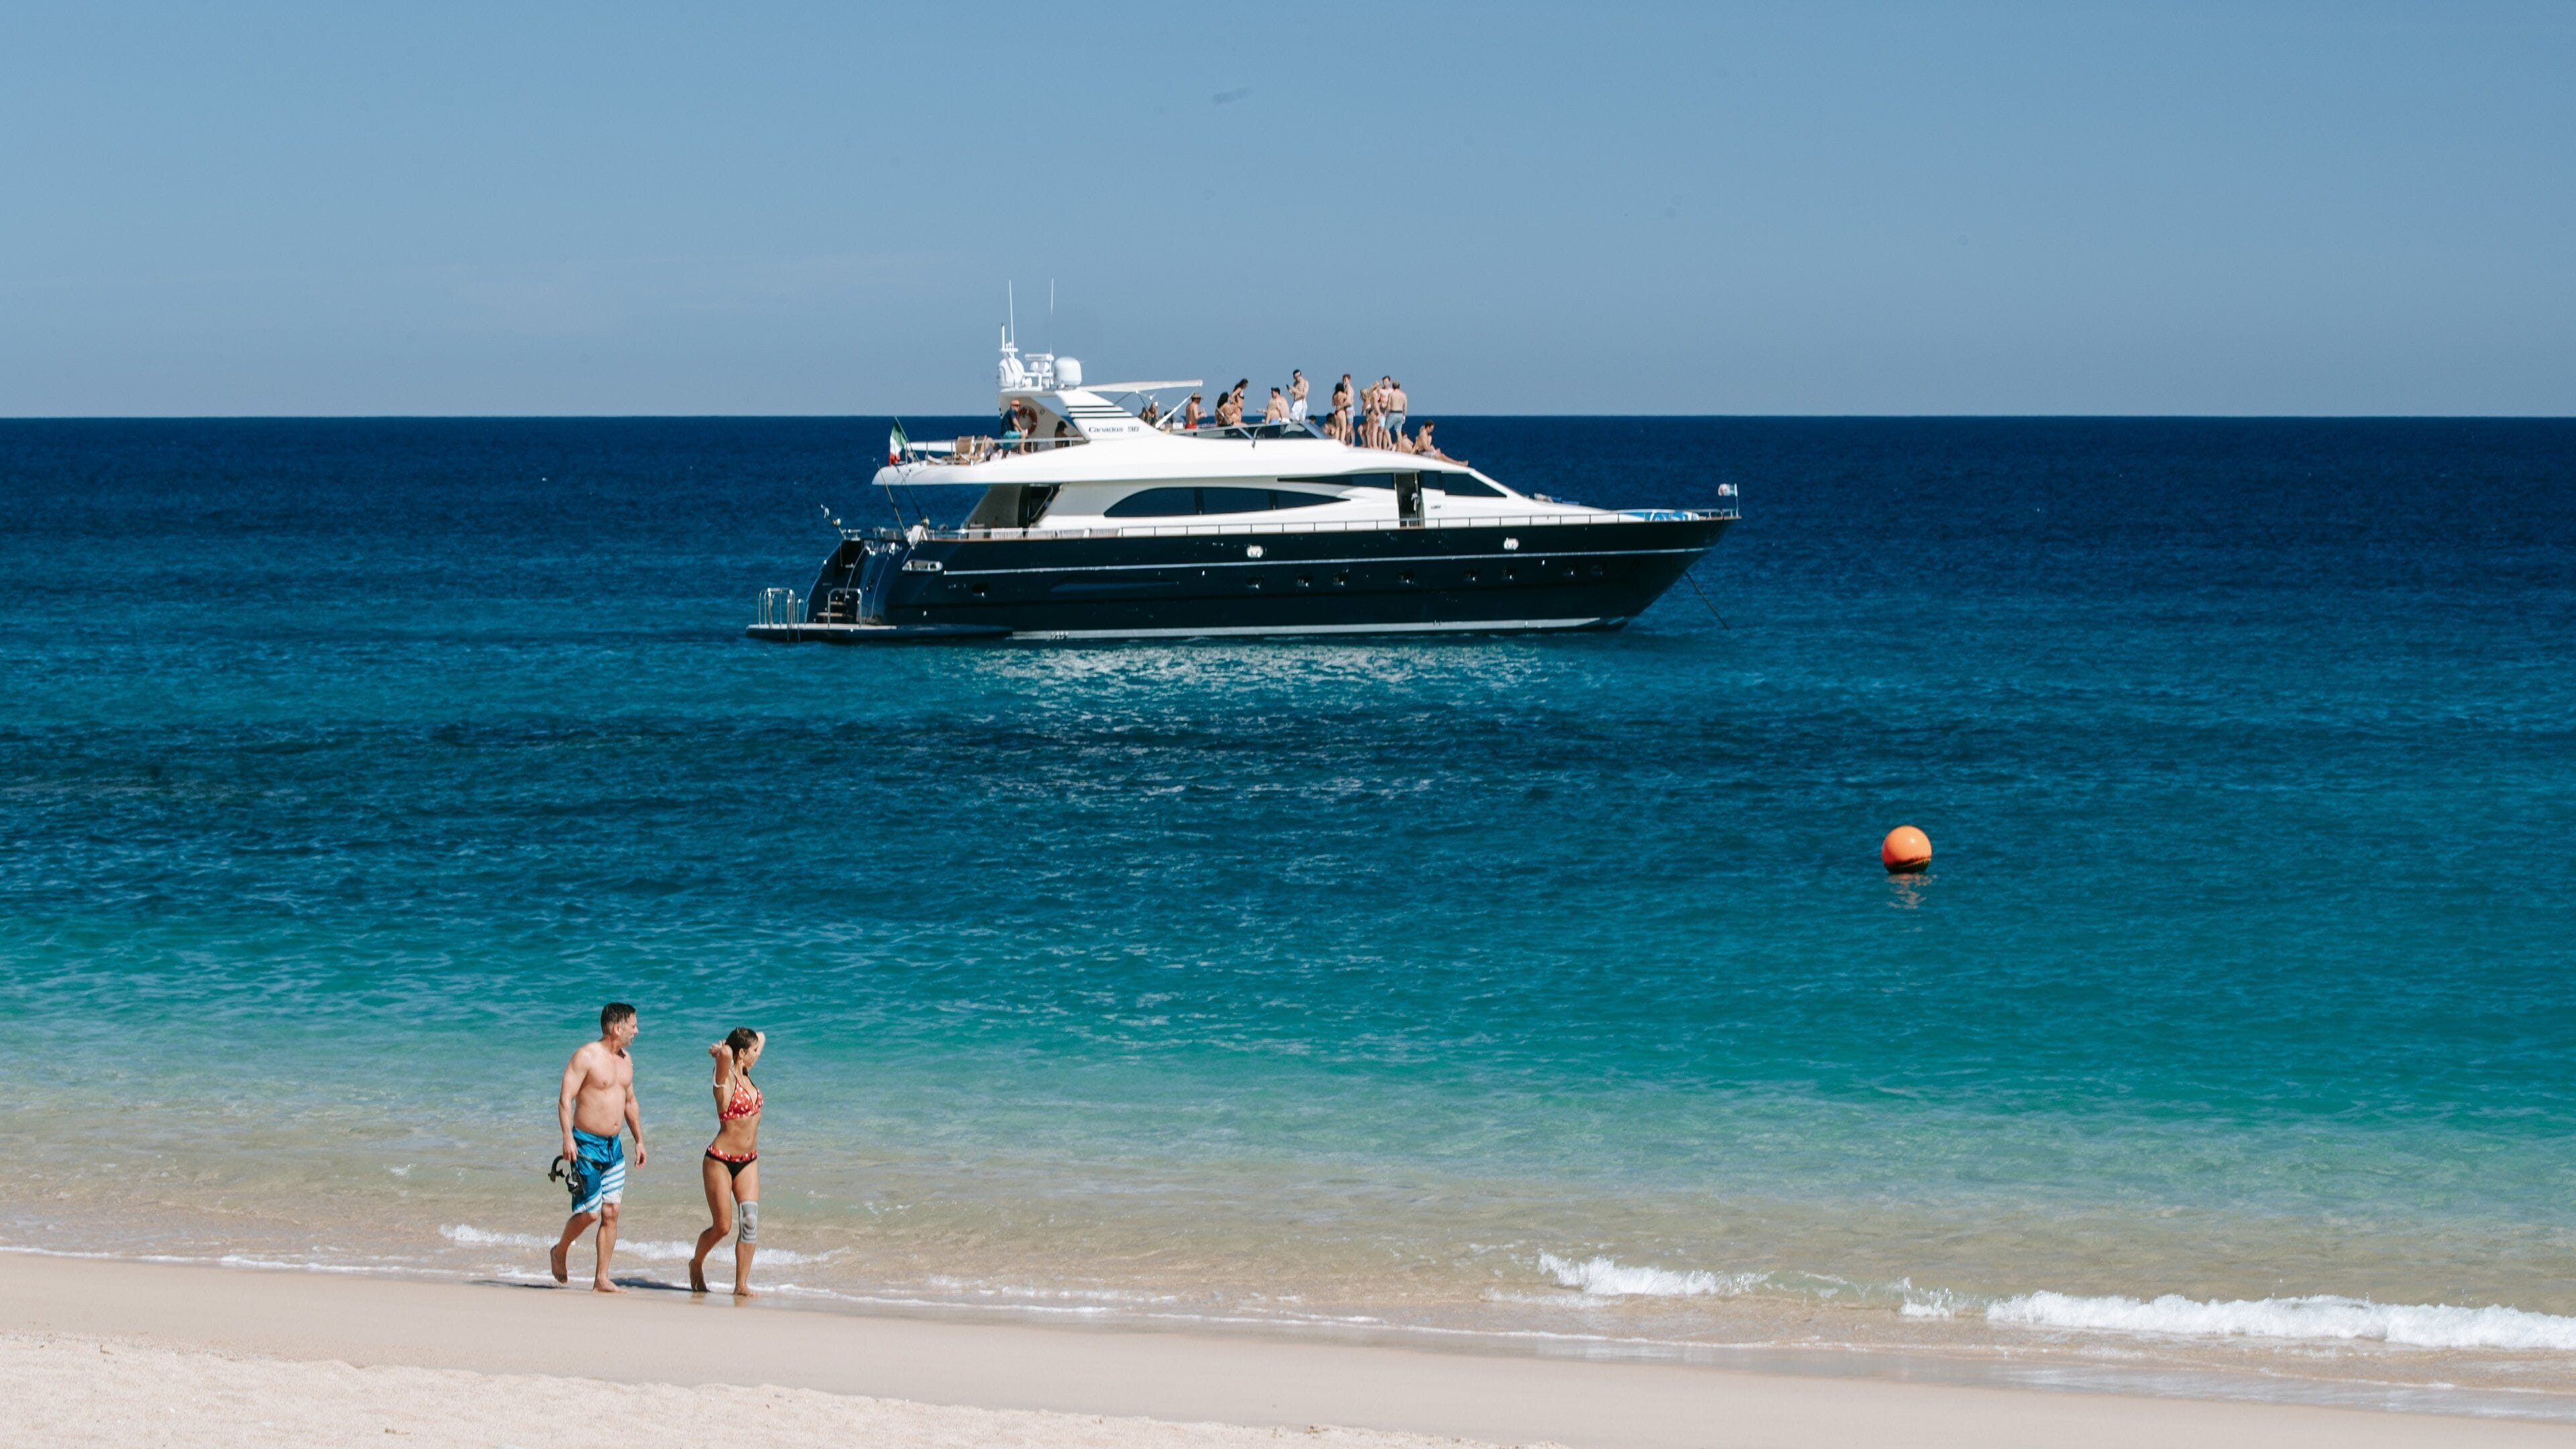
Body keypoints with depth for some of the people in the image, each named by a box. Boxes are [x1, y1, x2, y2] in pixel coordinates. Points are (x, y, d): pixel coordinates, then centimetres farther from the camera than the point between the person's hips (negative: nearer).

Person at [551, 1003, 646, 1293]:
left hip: (614, 1147, 7)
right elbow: (565, 1098, -15)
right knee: (590, 1212, -7)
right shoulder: (586, 1056, -12)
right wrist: (568, 1137, -24)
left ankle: (602, 1280, 5)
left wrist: (639, 1141, 22)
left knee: (611, 1212, 2)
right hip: (586, 1145, -7)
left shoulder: (626, 1061, 12)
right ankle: (560, 1252, 21)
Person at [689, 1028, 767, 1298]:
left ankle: (741, 1285, -5)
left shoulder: (745, 1074, 8)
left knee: (750, 1221, -6)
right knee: (722, 1226, 0)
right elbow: (726, 1053, -37)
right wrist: (720, 1051, -15)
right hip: (721, 1161, -6)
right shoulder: (726, 1077, -13)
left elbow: (762, 1038, 23)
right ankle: (697, 1264, 29)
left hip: (748, 1161, 6)